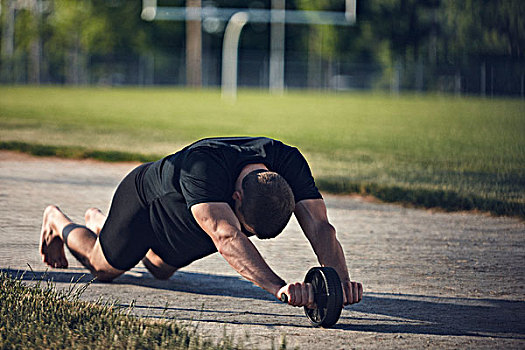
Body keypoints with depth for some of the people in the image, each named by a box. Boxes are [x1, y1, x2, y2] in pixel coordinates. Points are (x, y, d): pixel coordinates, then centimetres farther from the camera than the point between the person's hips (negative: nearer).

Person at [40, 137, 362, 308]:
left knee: (162, 270, 34)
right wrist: (278, 287, -76)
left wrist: (341, 278, -62)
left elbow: (320, 226, -43)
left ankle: (99, 221, 62)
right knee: (104, 266, 21)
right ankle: (58, 222, 51)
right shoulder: (202, 166, -51)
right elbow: (226, 237, -63)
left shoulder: (289, 162, -38)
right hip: (143, 207, -6)